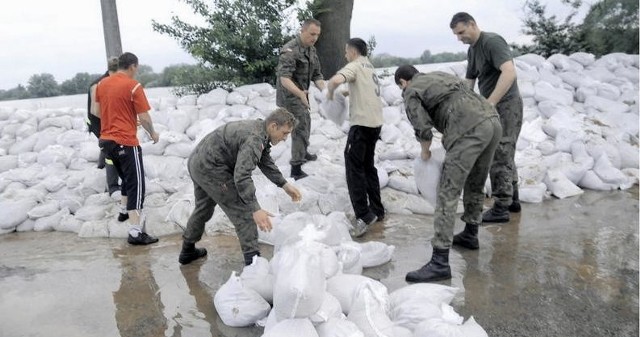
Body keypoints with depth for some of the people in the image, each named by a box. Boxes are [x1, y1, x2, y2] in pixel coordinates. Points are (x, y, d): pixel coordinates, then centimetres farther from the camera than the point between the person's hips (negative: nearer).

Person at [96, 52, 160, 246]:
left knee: (126, 177, 27)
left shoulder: (101, 84, 8)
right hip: (126, 142, -8)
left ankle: (124, 211, 41)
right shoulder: (133, 86, -12)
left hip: (106, 141, 8)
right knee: (136, 184, -4)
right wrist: (153, 133, 5)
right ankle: (135, 233, -7)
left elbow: (98, 112, 17)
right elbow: (144, 118, -12)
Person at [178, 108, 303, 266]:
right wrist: (256, 210, -37)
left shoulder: (259, 130, 6)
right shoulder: (254, 139, -25)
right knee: (242, 211, -6)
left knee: (204, 207, 27)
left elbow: (266, 162, 15)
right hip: (211, 169, -11)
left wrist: (285, 185, 10)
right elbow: (242, 176, -34)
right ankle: (253, 261, -3)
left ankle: (187, 252, 43)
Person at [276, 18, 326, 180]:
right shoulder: (290, 50, -24)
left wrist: (325, 91, -14)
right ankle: (296, 169, -6)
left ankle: (303, 153, 46)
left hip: (301, 94, 9)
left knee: (305, 124, 24)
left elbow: (316, 75, 4)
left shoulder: (312, 50, 4)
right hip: (290, 96, -9)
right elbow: (284, 78, -35)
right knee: (300, 129, -10)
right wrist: (300, 93, -50)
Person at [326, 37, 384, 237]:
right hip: (375, 122, 9)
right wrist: (348, 92, 17)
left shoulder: (355, 65, -5)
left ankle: (364, 216, -9)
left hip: (362, 123, -9)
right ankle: (377, 210, 22)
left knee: (354, 167, -5)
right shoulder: (369, 66, 22)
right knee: (368, 165, 18)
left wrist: (330, 93, -6)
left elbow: (336, 80, -24)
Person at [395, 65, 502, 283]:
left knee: (447, 194, -7)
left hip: (470, 130, -8)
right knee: (476, 184, 24)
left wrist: (425, 152, 17)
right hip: (493, 121, 9)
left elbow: (423, 129, -2)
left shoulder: (411, 92, 9)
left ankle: (440, 263, -7)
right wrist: (449, 141, 32)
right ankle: (470, 235, 41)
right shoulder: (440, 76, 32)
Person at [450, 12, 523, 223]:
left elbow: (509, 72, -30)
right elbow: (468, 83, 14)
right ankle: (512, 201, 27)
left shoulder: (492, 42, -16)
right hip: (494, 107, 10)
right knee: (505, 156, 15)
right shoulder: (471, 50, 12)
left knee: (499, 157, -6)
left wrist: (489, 103, -34)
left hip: (506, 106, -10)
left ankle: (500, 209, 1)